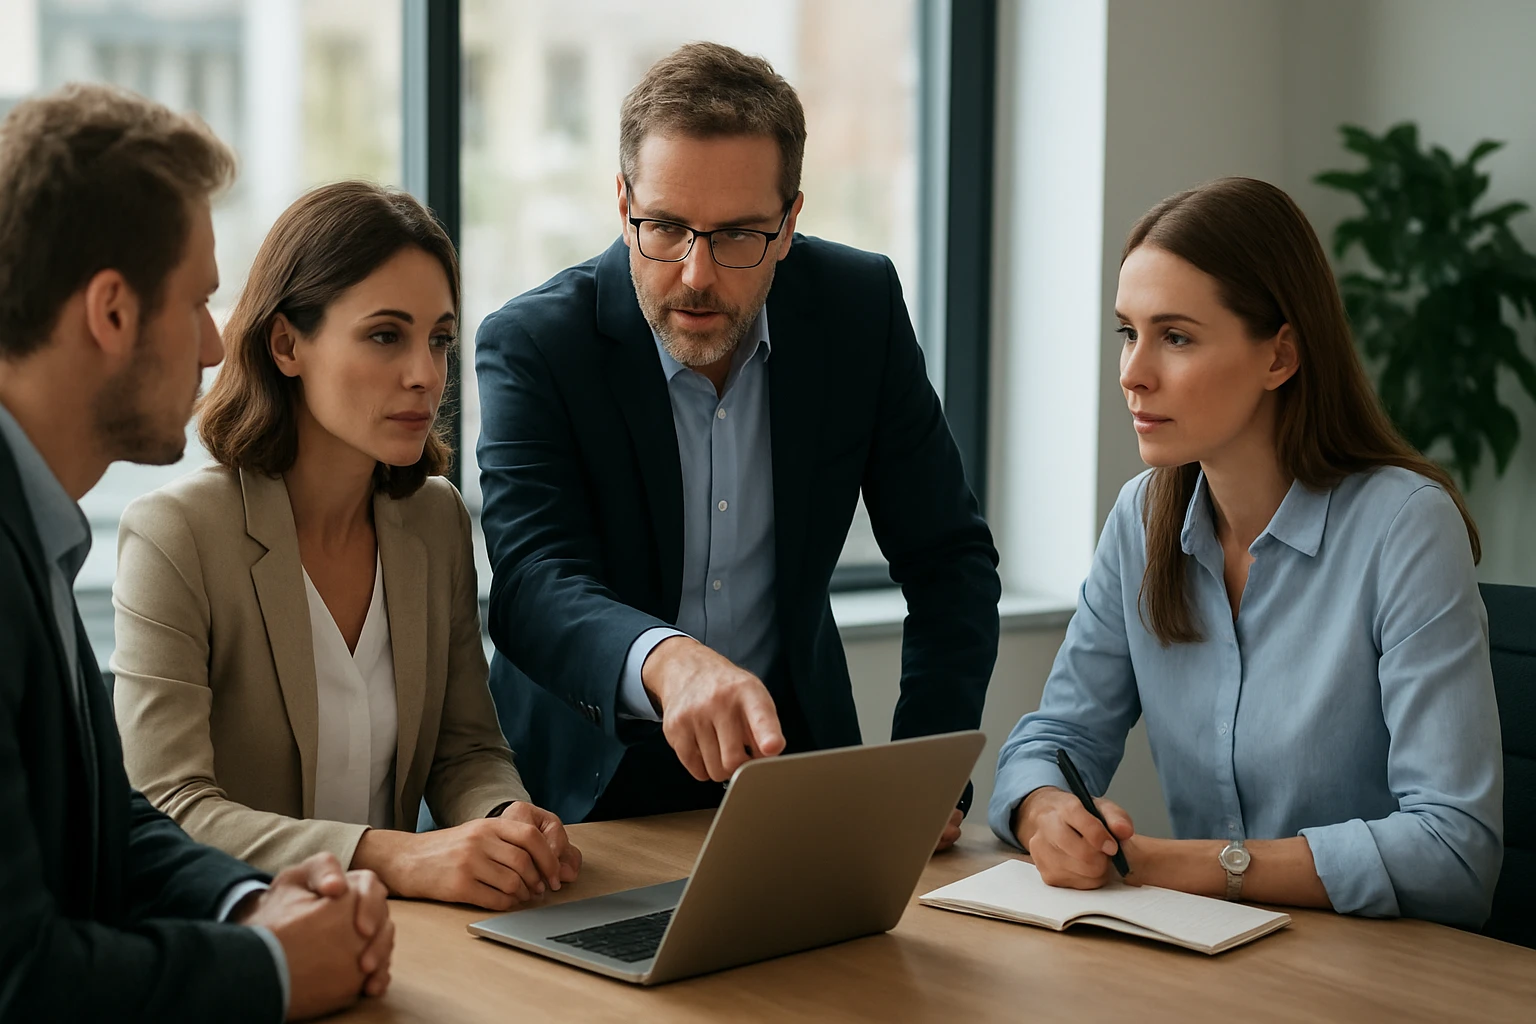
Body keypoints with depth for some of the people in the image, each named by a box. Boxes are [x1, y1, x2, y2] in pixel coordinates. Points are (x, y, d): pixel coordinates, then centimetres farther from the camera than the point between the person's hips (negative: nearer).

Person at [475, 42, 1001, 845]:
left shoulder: (860, 306, -8)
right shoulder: (532, 344, -16)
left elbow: (948, 558, -3)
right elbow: (533, 584, -29)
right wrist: (667, 661, -51)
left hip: (790, 750, -1)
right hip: (589, 779, 1)